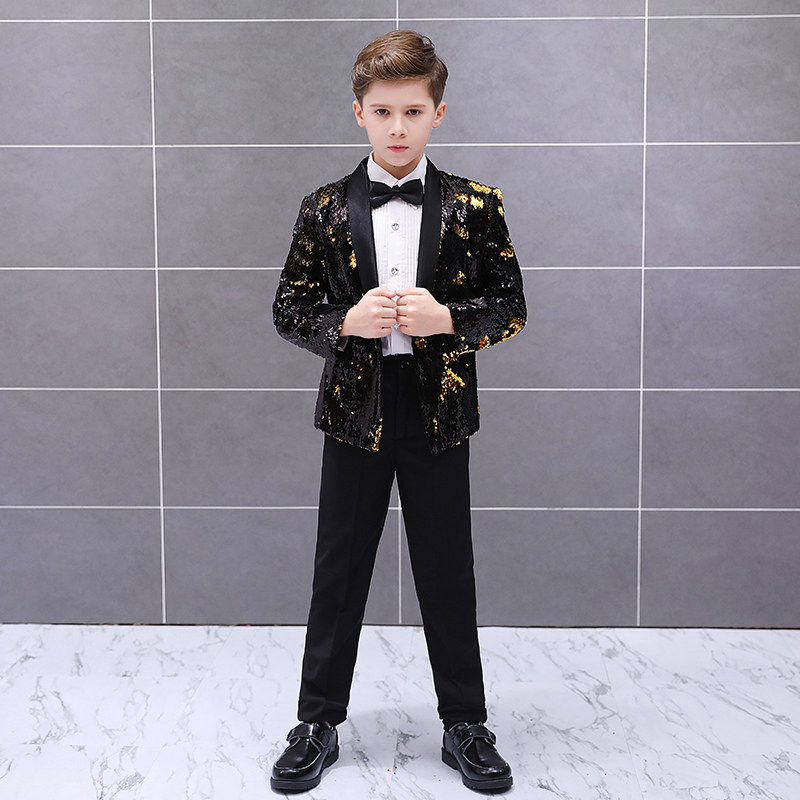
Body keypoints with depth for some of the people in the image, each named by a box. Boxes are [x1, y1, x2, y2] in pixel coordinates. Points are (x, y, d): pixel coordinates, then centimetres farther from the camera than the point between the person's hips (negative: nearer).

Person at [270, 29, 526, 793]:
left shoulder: (475, 207, 0)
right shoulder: (325, 209, 2)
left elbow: (511, 307, 2)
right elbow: (289, 309, 4)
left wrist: (446, 319, -16)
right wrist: (347, 322, -16)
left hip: (438, 416, 0)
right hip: (355, 415, 1)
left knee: (447, 578, 9)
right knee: (338, 577, 9)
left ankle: (465, 727, 26)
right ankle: (317, 724, 26)